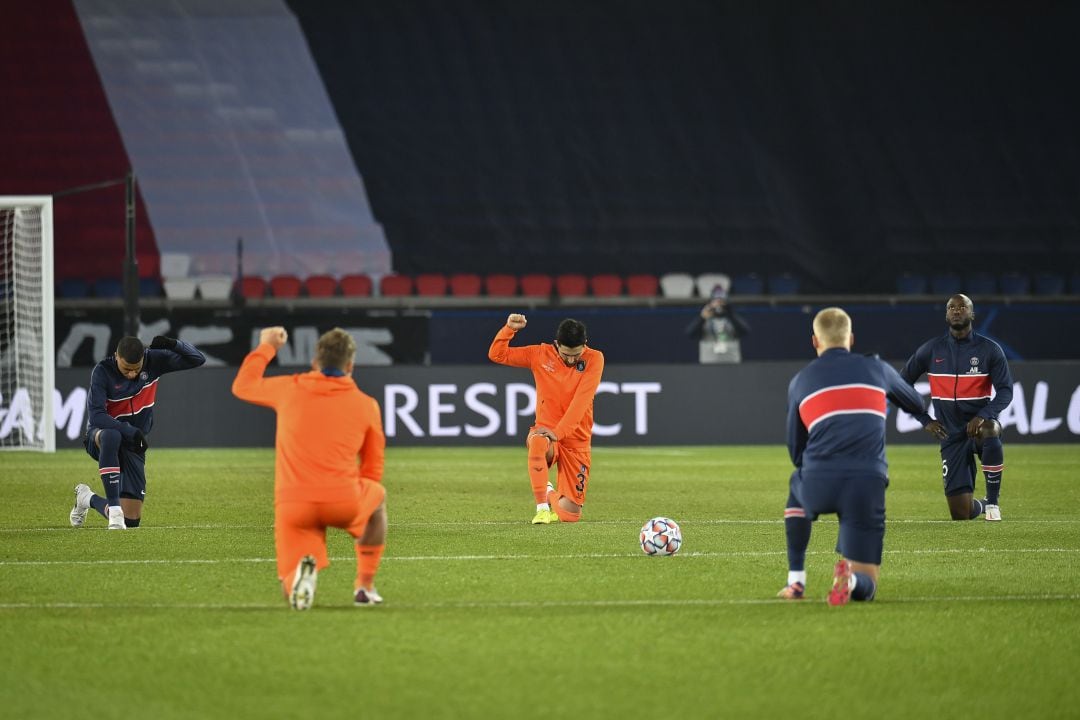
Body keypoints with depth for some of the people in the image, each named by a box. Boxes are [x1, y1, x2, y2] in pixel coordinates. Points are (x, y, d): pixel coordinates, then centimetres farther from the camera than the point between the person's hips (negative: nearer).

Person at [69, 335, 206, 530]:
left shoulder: (153, 361, -9)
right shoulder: (102, 372, -19)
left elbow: (197, 359, -8)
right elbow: (96, 415, -28)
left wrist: (173, 344, -27)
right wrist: (130, 432, -37)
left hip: (133, 445, 4)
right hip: (100, 437, -4)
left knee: (131, 520, -3)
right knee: (111, 436, -45)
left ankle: (88, 499, 28)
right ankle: (114, 506, -39)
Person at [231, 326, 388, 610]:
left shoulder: (289, 389, 9)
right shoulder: (366, 405, 9)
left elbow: (242, 386, 30)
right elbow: (373, 472, 17)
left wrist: (266, 347, 43)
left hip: (292, 505, 0)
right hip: (345, 502, 0)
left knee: (293, 591, 9)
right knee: (378, 496, 35)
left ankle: (304, 568, -29)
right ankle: (365, 586, 27)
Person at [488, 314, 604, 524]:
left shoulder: (594, 359, -7)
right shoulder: (541, 355, -1)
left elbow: (581, 400, -18)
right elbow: (497, 354, 4)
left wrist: (558, 432, -28)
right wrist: (509, 329, -13)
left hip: (577, 442, 0)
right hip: (546, 432, 0)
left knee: (569, 514, -4)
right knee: (537, 443, -41)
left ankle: (552, 495, 35)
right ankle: (542, 508, -28)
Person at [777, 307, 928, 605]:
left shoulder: (800, 382, 15)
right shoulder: (877, 369, 14)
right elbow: (918, 405, 35)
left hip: (818, 483, 1)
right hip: (868, 484, -1)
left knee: (796, 490, 40)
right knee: (865, 586, 9)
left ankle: (796, 581, 29)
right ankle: (850, 579, -29)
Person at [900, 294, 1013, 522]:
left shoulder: (989, 350, -3)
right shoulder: (931, 350, 2)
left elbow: (1005, 391, -7)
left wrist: (983, 416, -24)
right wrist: (925, 420, 0)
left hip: (978, 423, -2)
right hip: (951, 434, 2)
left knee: (990, 431, -43)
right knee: (961, 515, -6)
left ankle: (993, 501, -22)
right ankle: (980, 505, 35)